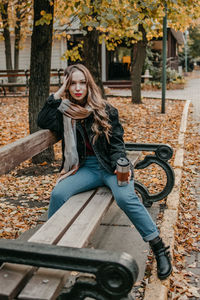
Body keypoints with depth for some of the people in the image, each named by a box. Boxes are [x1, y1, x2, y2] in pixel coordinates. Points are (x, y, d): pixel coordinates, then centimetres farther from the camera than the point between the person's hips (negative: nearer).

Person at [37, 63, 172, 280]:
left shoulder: (105, 110, 6)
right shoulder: (64, 112, 11)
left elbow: (117, 142, 2)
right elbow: (43, 122, -5)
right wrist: (57, 95, -5)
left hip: (110, 165, -2)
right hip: (85, 168, 2)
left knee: (125, 197, -30)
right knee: (58, 193, -26)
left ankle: (159, 248, -17)